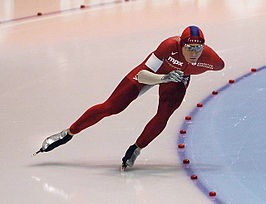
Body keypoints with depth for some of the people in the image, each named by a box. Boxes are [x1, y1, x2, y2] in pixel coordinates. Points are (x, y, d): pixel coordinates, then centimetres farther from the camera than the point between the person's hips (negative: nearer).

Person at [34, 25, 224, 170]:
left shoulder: (209, 58, -34)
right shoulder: (170, 46, -42)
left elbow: (220, 65, -7)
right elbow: (142, 76, -39)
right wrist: (164, 78, -57)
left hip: (178, 79, 2)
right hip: (152, 71, -2)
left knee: (163, 116, -23)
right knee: (112, 106, -2)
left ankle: (135, 150, 1)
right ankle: (68, 134, 11)